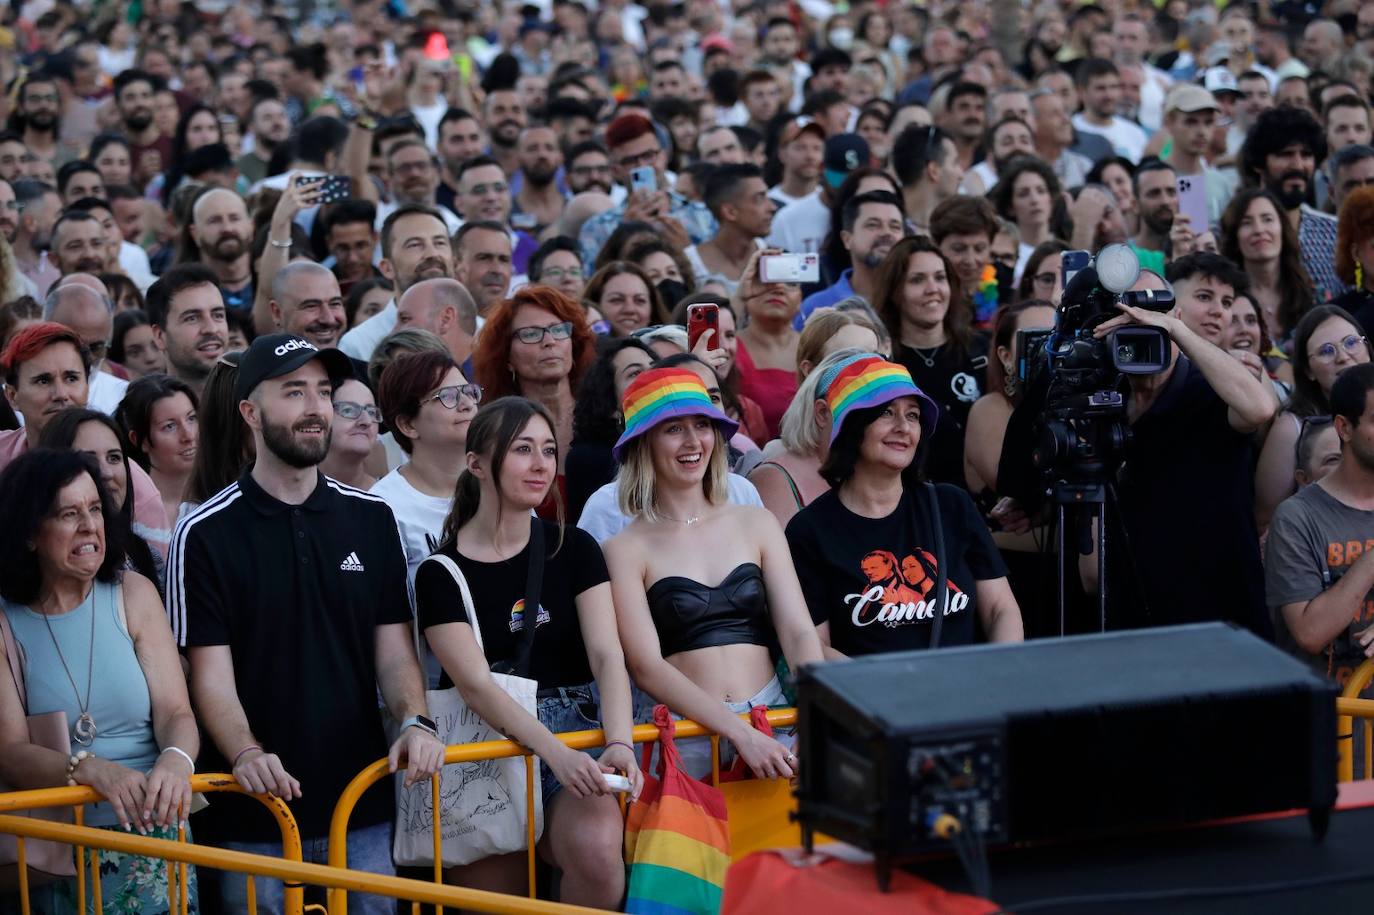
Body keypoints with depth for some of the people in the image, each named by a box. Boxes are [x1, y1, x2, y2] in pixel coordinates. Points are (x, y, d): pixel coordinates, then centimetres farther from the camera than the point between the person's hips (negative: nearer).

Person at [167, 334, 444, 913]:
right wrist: (246, 754, -25)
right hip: (254, 817, -3)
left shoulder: (372, 519, 8)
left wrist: (414, 721, -13)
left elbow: (393, 648, 7)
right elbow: (211, 674, -7)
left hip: (362, 806, 3)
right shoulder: (204, 534, -3)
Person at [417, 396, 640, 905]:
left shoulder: (573, 549, 7)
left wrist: (619, 742, -24)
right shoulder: (441, 575, -1)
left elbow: (607, 654, -4)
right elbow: (476, 684, -13)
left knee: (596, 847, -29)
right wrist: (557, 753, -29)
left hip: (578, 734, 1)